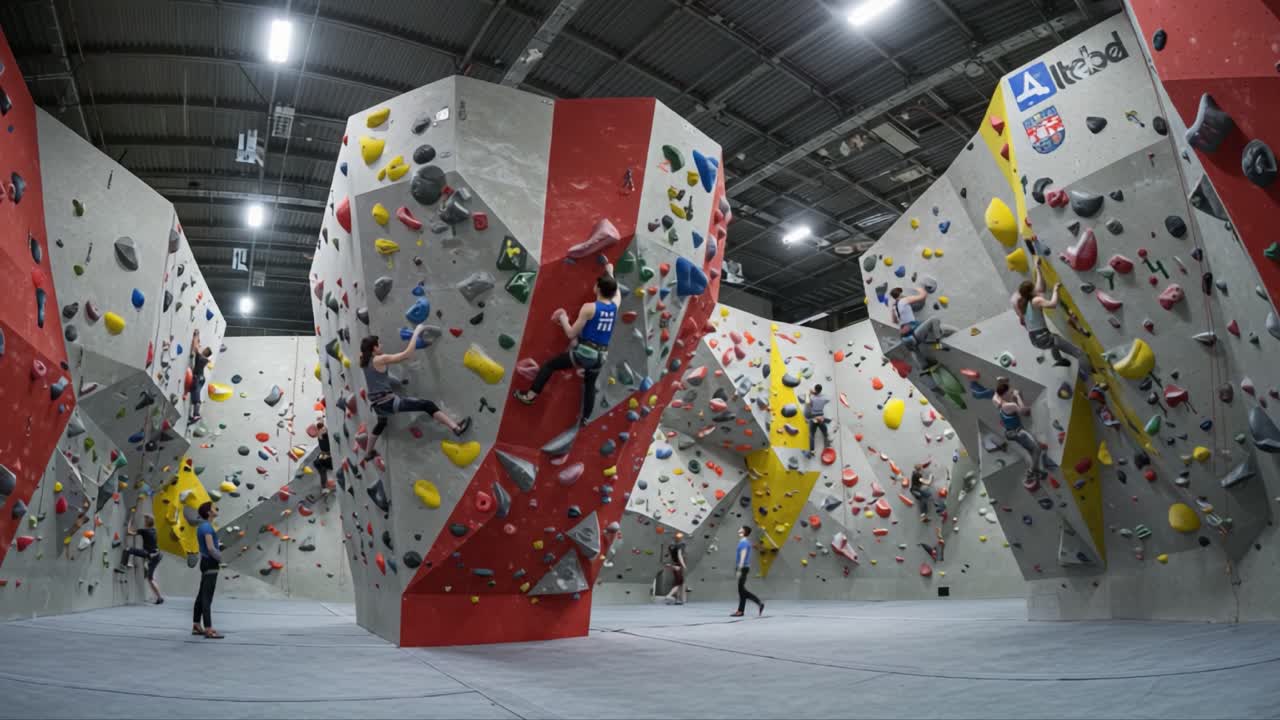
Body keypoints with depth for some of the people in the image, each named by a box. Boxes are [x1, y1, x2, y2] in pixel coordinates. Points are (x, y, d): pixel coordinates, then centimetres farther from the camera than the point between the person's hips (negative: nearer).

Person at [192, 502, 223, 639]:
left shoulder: (203, 526, 14)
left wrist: (218, 558, 15)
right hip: (210, 564, -10)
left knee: (202, 595, 14)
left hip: (206, 562, 10)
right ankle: (209, 630, -8)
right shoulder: (207, 527, -17)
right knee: (207, 597, -9)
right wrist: (221, 558, -9)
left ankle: (196, 626, 21)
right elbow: (210, 548, -23)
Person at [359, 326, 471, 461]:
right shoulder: (380, 360, -14)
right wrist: (416, 331, -11)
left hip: (377, 404, 9)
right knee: (427, 405, -13)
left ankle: (369, 453, 56)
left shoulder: (364, 362, 8)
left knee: (381, 423, 41)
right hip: (388, 401, -9)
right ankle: (456, 427, -28)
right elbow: (407, 353, -17)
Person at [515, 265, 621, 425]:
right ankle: (585, 419, 35)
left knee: (548, 366, 10)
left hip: (584, 352, -6)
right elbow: (616, 291, 28)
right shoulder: (615, 305, 1)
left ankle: (530, 396, 11)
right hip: (601, 356, 6)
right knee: (590, 385, 27)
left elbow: (571, 334, -12)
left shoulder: (589, 308, -15)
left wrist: (563, 319, 5)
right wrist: (610, 273, 38)